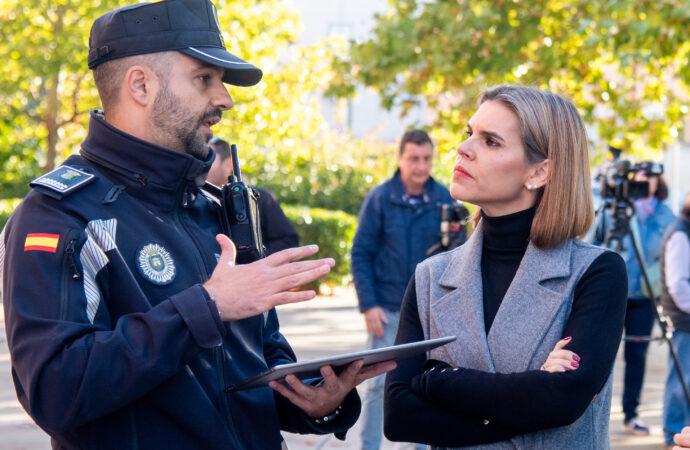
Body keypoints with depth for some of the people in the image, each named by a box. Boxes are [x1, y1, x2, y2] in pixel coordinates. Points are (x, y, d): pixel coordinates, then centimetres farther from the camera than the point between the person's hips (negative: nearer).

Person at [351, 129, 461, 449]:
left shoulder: (444, 199, 2)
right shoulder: (380, 198, -4)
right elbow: (360, 255, -4)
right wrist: (368, 305, -10)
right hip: (388, 311, -2)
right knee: (381, 383, -1)